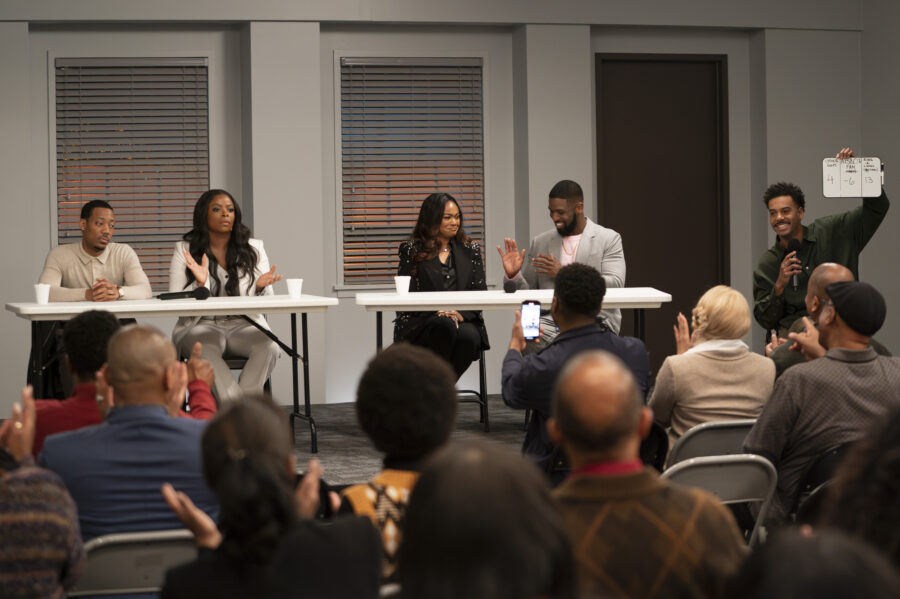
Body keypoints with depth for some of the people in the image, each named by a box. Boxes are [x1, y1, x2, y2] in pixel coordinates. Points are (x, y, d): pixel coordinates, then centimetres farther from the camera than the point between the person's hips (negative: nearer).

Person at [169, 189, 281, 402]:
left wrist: (260, 287, -14)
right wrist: (200, 284, -20)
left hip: (244, 325, 2)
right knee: (206, 349, -38)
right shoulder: (185, 250, 6)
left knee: (268, 347, -31)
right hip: (201, 326, -2)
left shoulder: (254, 249, 12)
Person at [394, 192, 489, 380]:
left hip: (463, 321, 2)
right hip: (420, 322, -2)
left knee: (467, 336, -33)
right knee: (444, 326, -36)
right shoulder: (412, 250, 9)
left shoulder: (471, 250, 17)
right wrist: (436, 312, -17)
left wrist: (461, 314, -12)